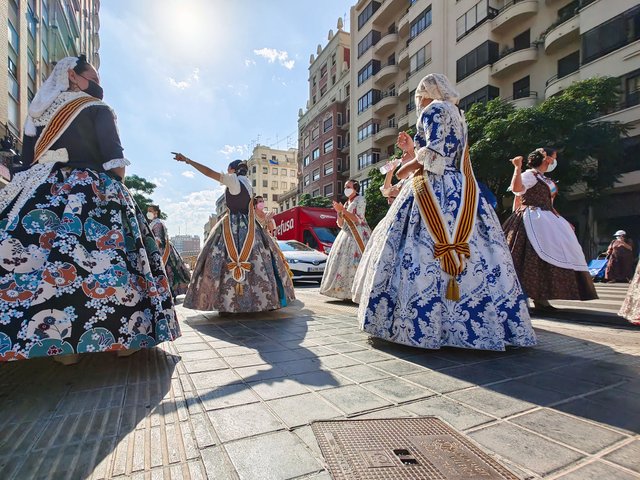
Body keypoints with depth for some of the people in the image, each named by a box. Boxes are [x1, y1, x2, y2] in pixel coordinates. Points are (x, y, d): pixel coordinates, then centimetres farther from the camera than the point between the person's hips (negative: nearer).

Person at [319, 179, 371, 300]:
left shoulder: (360, 200, 0)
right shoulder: (346, 203, 19)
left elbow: (358, 220, -12)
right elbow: (341, 224, 15)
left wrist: (343, 210, -13)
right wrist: (339, 212, -1)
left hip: (358, 235, -7)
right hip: (347, 235, 7)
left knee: (356, 261, -17)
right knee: (342, 260, 0)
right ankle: (345, 292, 3)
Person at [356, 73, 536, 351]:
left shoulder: (435, 110, 0)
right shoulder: (457, 116, 27)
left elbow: (436, 153, -14)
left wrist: (407, 167, -1)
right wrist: (412, 152, 25)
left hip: (436, 193, -9)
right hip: (459, 194, 9)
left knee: (427, 258, -11)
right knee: (474, 255, 4)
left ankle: (427, 326, -10)